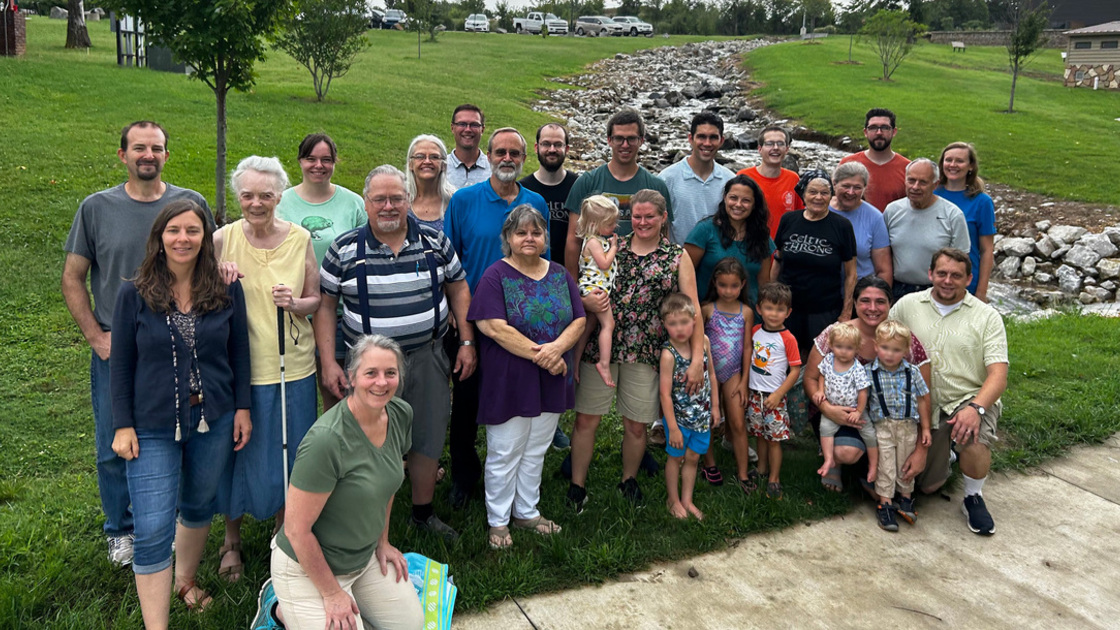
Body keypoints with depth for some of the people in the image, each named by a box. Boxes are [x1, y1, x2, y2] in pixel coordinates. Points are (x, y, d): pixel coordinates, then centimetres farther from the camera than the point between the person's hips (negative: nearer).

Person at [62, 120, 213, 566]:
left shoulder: (192, 204, 0)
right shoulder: (97, 208, -1)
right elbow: (73, 278, 4)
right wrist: (96, 336, -4)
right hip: (115, 353, 0)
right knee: (114, 450, 10)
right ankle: (120, 530, 29)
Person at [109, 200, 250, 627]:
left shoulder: (226, 291, -3)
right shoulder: (134, 295, -7)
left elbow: (238, 352, 5)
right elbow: (122, 365, -3)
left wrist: (242, 408, 4)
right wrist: (122, 426, -5)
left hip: (213, 422, 2)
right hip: (153, 429, -2)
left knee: (198, 507, 21)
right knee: (153, 531, -4)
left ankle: (185, 580, 45)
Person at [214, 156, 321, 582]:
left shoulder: (300, 238, -1)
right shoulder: (223, 240, -3)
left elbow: (315, 300, 6)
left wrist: (294, 303, -16)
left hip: (292, 368, 1)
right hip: (238, 367, -1)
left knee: (287, 457, 12)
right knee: (237, 454, 9)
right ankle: (232, 539, 32)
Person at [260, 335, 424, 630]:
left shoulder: (401, 414, -8)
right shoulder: (326, 439, -31)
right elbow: (296, 530, -24)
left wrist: (382, 541, 14)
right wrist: (332, 594, -15)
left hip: (365, 556, 7)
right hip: (307, 564, -7)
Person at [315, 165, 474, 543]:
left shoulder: (434, 241, 1)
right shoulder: (344, 250, -4)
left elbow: (458, 288, 9)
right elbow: (324, 304, 1)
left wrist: (467, 342, 3)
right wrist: (328, 361, -5)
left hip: (427, 358, 2)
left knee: (428, 439, 13)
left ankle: (424, 514, 32)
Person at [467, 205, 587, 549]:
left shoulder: (560, 275, 8)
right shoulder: (496, 276, -9)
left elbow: (579, 320, 4)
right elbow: (493, 327, -19)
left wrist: (557, 347, -17)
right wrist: (540, 355, -20)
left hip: (551, 380, 5)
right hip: (509, 381, -5)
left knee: (536, 450, 17)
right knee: (505, 453, 5)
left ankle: (526, 511, 33)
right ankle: (498, 521, 21)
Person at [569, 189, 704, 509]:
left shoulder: (677, 257, 4)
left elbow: (693, 309, -1)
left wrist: (697, 359, -9)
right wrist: (585, 301, -17)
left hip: (644, 351, 0)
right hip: (599, 346, 1)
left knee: (636, 424, 10)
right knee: (586, 419, 3)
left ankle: (629, 481, 34)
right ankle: (577, 486, 19)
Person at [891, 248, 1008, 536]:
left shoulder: (986, 316, -3)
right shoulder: (908, 305, 2)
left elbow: (998, 374, -11)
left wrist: (976, 408, -29)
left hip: (969, 398, -2)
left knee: (973, 439, -35)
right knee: (928, 485, 2)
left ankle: (973, 498, -5)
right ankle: (948, 453, 36)